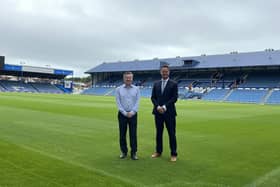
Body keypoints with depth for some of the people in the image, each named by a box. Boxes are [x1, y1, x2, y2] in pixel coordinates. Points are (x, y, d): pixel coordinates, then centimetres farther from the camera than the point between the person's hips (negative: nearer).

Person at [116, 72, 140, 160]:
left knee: (133, 134, 1)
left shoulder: (136, 89, 3)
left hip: (133, 114, 0)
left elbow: (137, 102, -2)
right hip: (122, 114, 0)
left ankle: (133, 153, 10)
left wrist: (132, 112, -12)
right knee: (122, 134, 6)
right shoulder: (119, 89, 1)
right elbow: (118, 102, -3)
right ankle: (124, 152, 20)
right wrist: (125, 113, -10)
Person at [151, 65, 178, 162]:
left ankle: (173, 154, 10)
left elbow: (174, 98, -8)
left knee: (171, 133, 1)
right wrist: (158, 107, -10)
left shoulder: (174, 84, -1)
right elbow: (153, 97, 7)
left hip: (169, 112, -3)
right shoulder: (156, 84, 11)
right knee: (159, 132, 11)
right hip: (158, 112, 4)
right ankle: (158, 151, 23)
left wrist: (164, 107, -15)